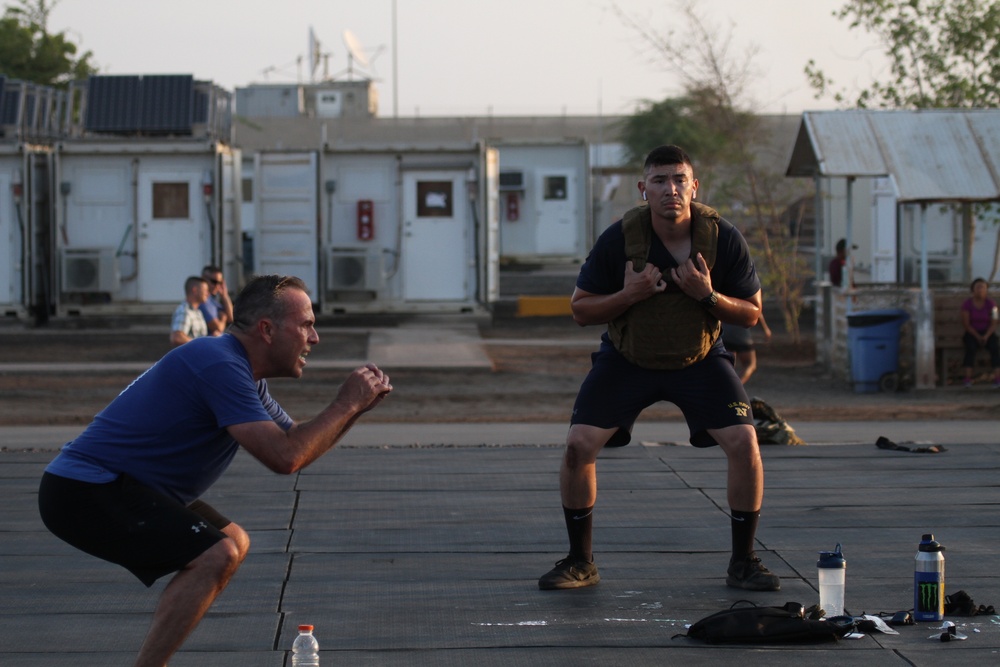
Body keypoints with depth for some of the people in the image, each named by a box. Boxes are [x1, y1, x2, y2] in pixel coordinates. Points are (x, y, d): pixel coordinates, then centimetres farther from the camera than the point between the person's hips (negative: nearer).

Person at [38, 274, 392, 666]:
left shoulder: (241, 371, 14)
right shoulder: (220, 366, -20)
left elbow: (295, 442, 19)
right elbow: (283, 457, -26)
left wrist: (354, 407, 4)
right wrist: (346, 405, -14)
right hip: (87, 491, -11)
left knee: (234, 543, 18)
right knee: (214, 556, -21)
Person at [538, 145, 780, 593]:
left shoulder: (723, 239, -17)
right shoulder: (619, 239, -18)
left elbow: (751, 313, -7)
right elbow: (580, 310, -10)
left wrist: (708, 296, -27)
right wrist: (629, 295, -28)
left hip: (699, 359, 0)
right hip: (626, 358, 0)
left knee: (744, 443, -16)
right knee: (578, 444, -15)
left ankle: (743, 563, 2)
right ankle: (580, 563, 4)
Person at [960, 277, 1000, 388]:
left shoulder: (991, 304, -3)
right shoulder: (967, 304, -6)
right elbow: (966, 324, -8)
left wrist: (986, 336, -20)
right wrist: (977, 337, -17)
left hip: (987, 333, 1)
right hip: (972, 333, -1)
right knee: (971, 347, -34)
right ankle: (968, 378, -36)